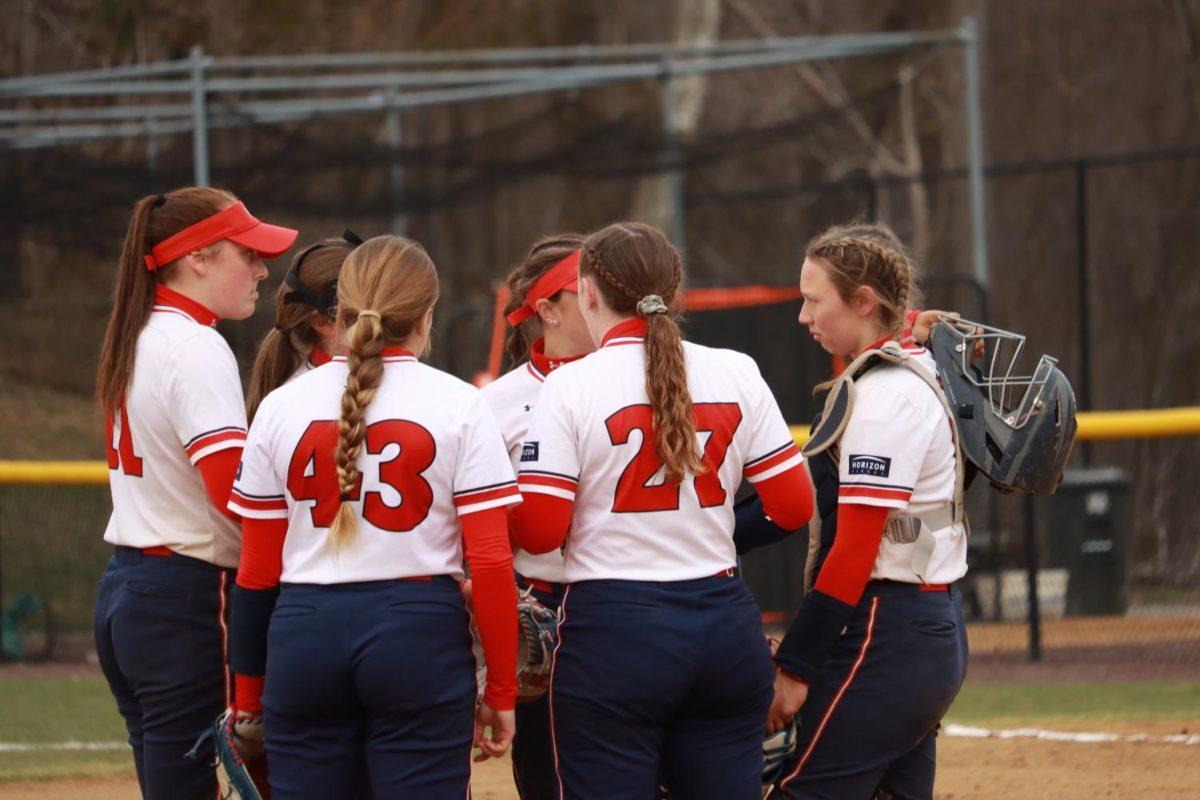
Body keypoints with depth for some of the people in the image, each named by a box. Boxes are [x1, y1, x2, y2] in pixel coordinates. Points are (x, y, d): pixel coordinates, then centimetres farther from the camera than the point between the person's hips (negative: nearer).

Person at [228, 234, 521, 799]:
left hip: (304, 634, 2)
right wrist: (500, 693, 1)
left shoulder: (281, 408, 5)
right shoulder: (458, 406, -1)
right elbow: (491, 561, -6)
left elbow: (256, 572, 7)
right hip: (422, 634, -2)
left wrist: (249, 694, 15)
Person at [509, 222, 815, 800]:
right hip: (724, 631, 4)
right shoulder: (736, 374, 4)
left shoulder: (570, 387, -7)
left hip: (612, 629, -4)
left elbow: (538, 530, -10)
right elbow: (794, 507, 4)